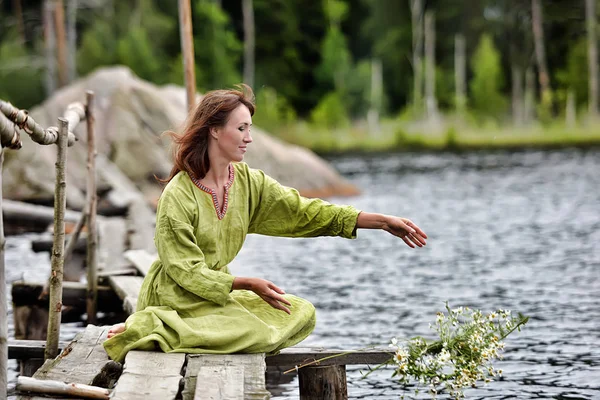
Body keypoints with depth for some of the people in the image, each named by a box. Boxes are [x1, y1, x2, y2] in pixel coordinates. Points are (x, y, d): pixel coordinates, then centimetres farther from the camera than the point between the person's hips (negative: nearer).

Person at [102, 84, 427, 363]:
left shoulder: (248, 182, 1)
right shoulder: (177, 196, -19)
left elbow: (303, 211, -3)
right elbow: (187, 271, -18)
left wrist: (383, 222, -10)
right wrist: (247, 285, -25)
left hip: (220, 290, 8)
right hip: (178, 298, -8)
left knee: (302, 313, 0)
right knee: (260, 331, -24)